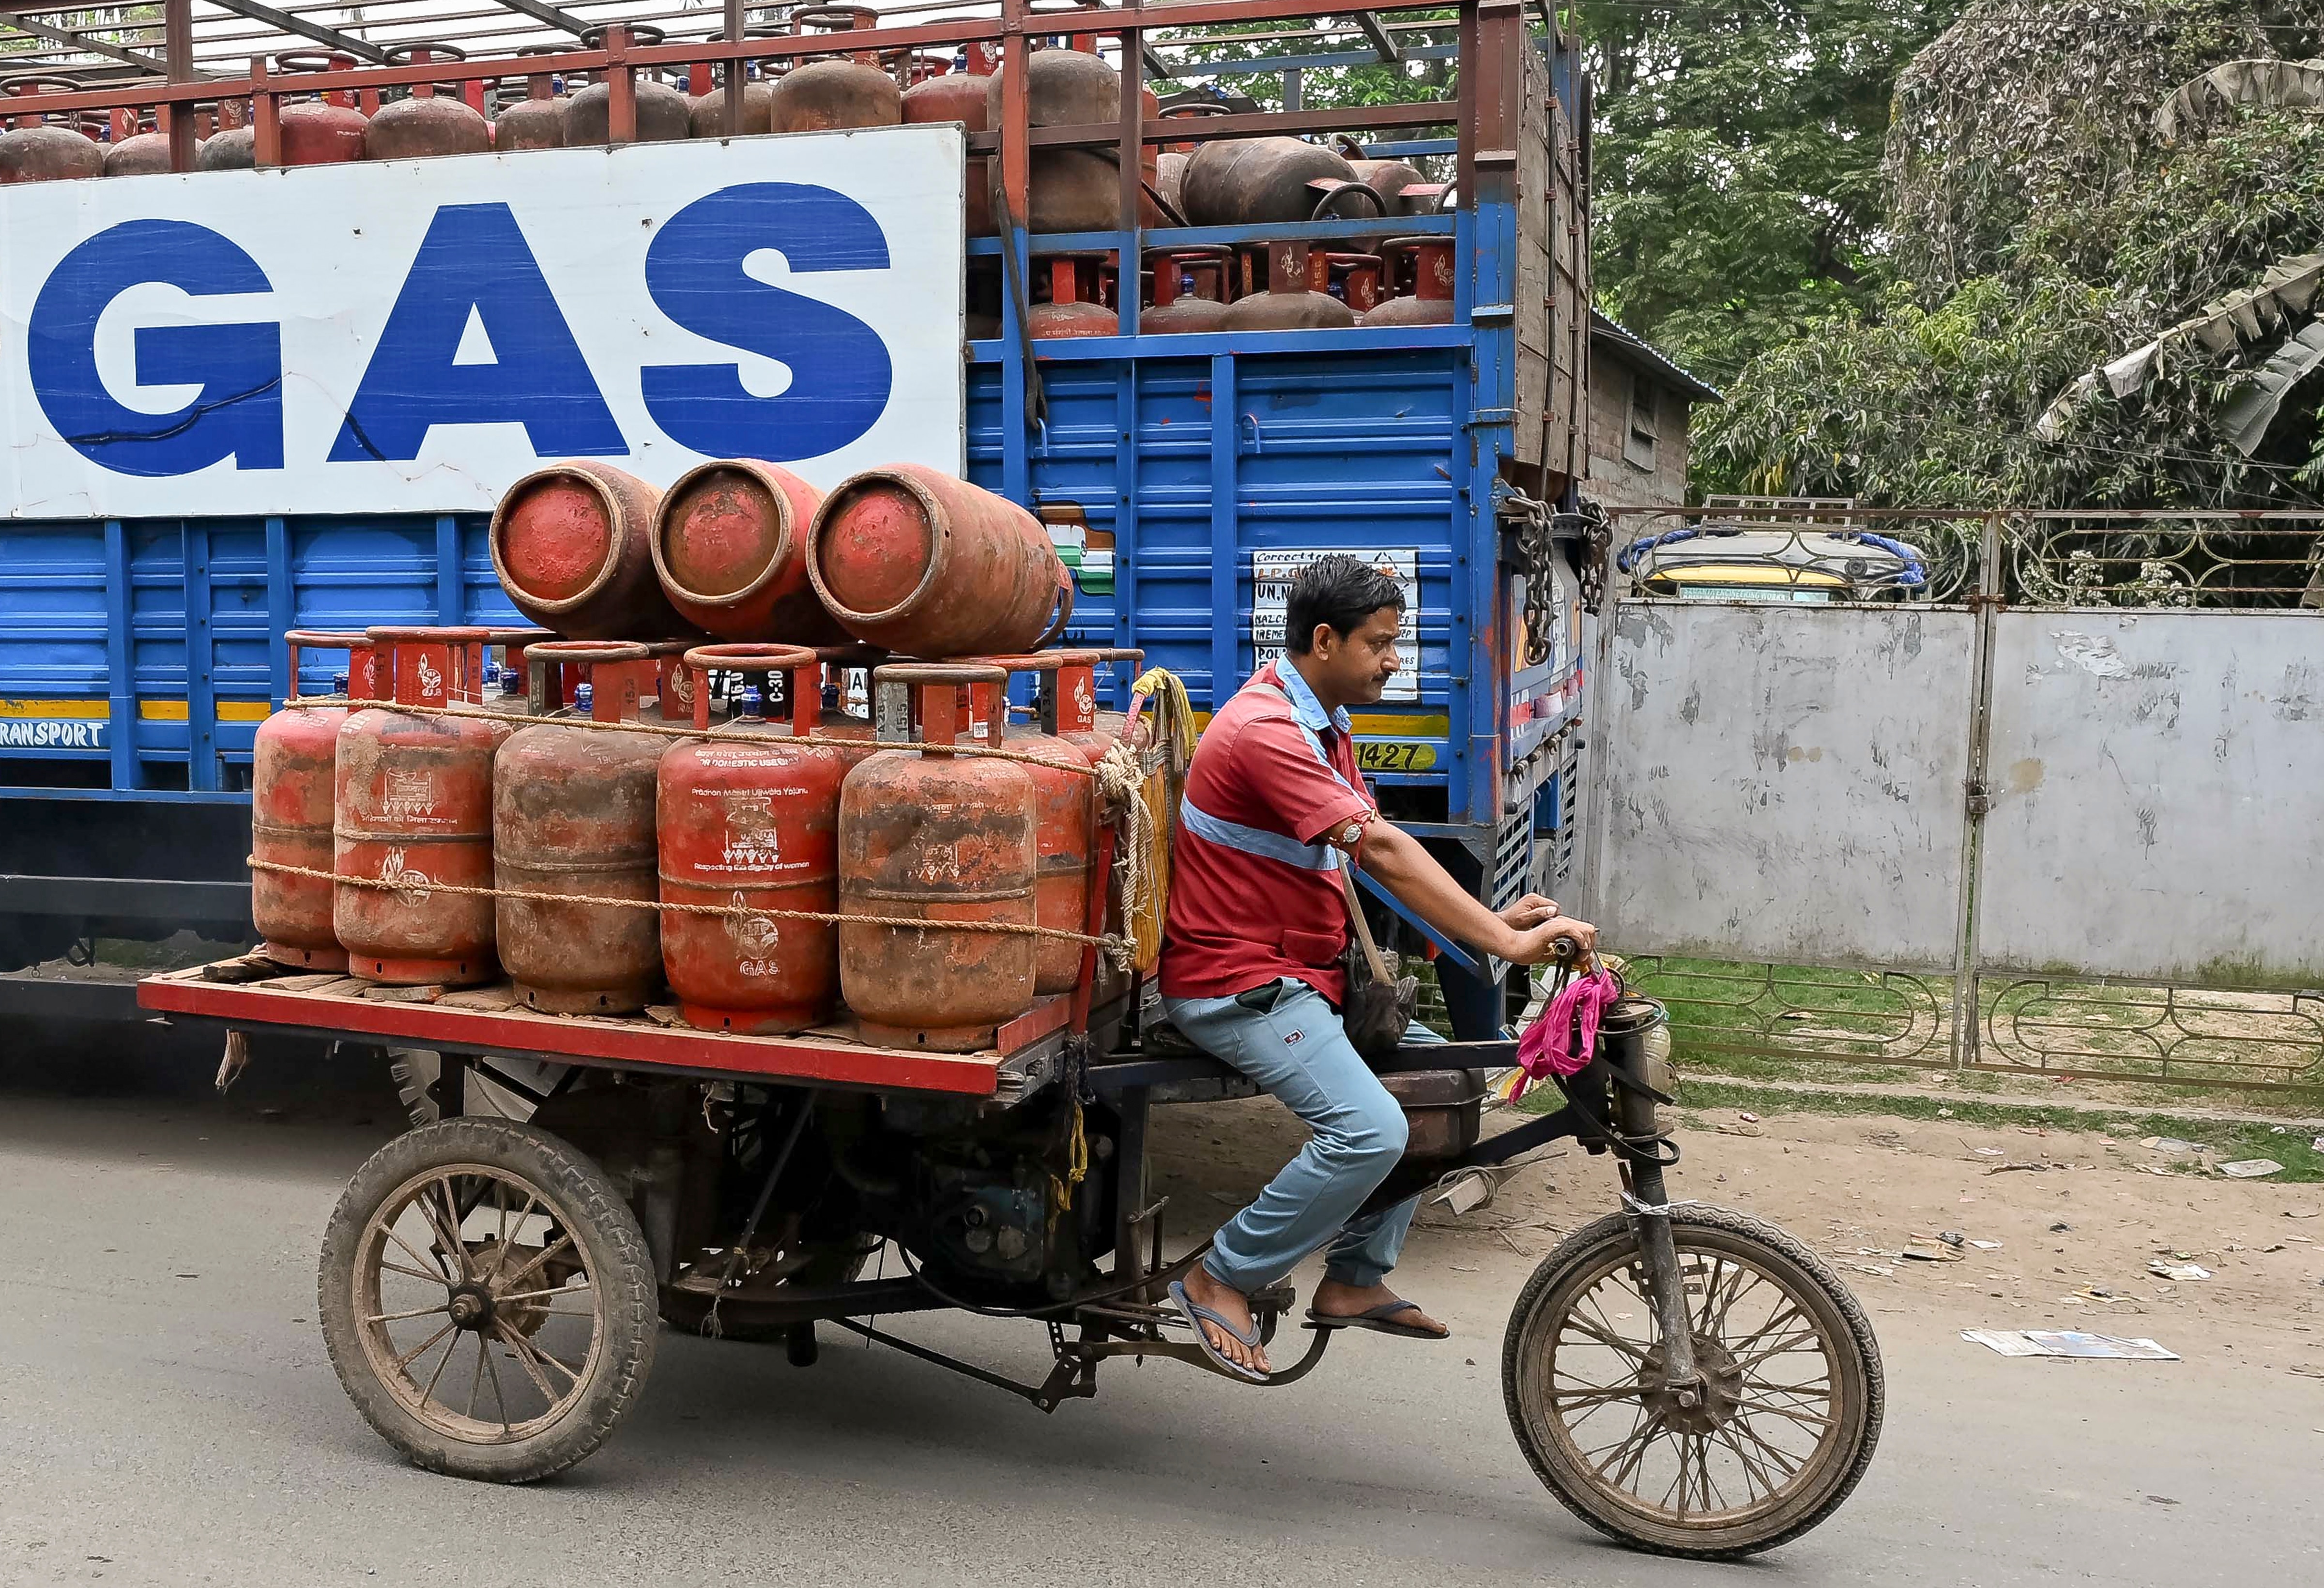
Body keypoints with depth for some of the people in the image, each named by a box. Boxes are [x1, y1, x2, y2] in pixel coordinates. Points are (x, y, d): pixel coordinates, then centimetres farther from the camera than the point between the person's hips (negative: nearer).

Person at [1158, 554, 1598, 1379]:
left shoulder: (1323, 723, 13)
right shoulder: (1267, 730, -21)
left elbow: (1375, 854, 8)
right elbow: (1384, 851, -28)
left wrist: (1494, 919, -6)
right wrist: (1508, 944, -30)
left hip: (1299, 971, 11)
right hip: (1234, 983, -11)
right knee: (1370, 1129, -24)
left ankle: (1355, 1279, 17)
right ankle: (1220, 1281, -7)